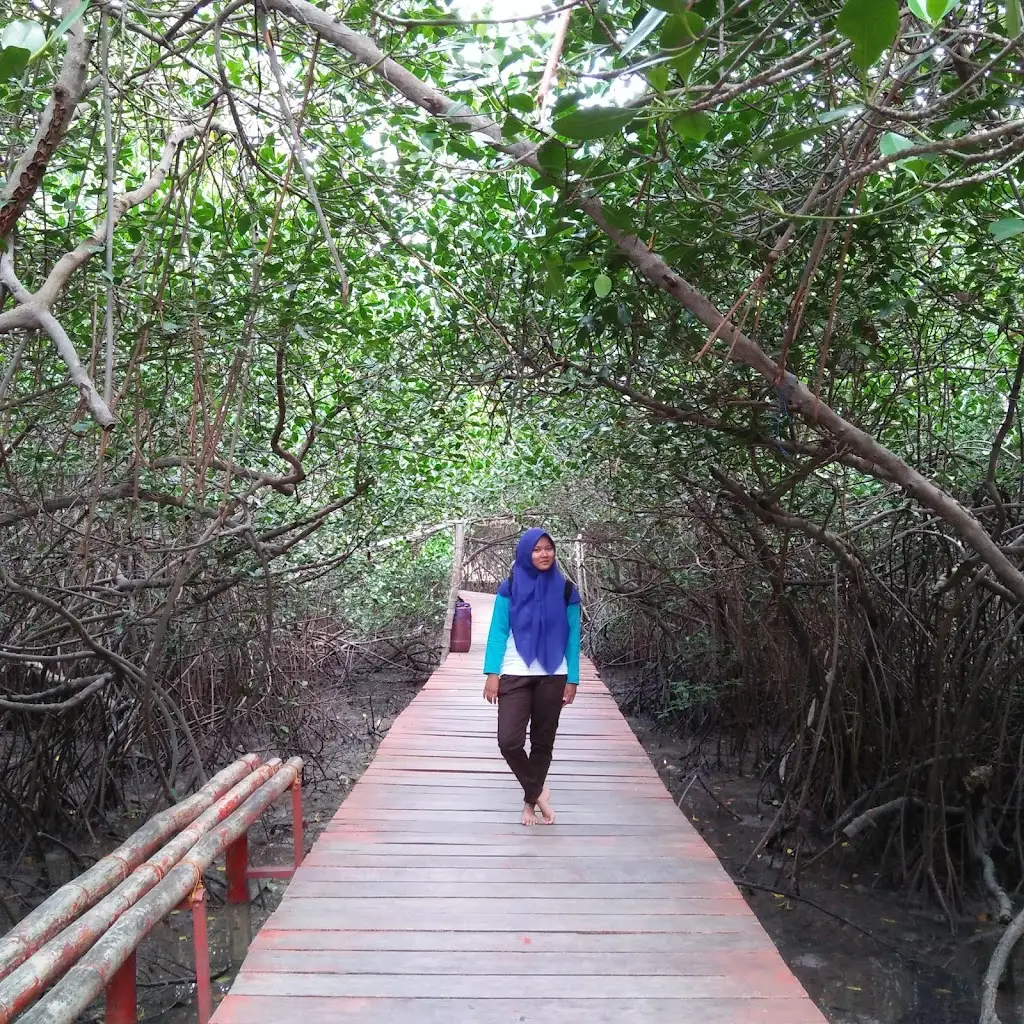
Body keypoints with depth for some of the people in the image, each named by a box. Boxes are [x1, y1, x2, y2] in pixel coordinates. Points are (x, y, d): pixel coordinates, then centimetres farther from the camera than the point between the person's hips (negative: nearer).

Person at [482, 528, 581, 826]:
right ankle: (538, 790, 11)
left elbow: (572, 638, 5)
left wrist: (572, 680, 1)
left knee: (543, 741, 8)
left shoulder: (566, 591, 2)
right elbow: (498, 632, 0)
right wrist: (492, 673, -7)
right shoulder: (510, 589, -1)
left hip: (552, 677, 1)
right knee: (509, 740, -13)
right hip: (515, 676, -1)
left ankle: (530, 801, 25)